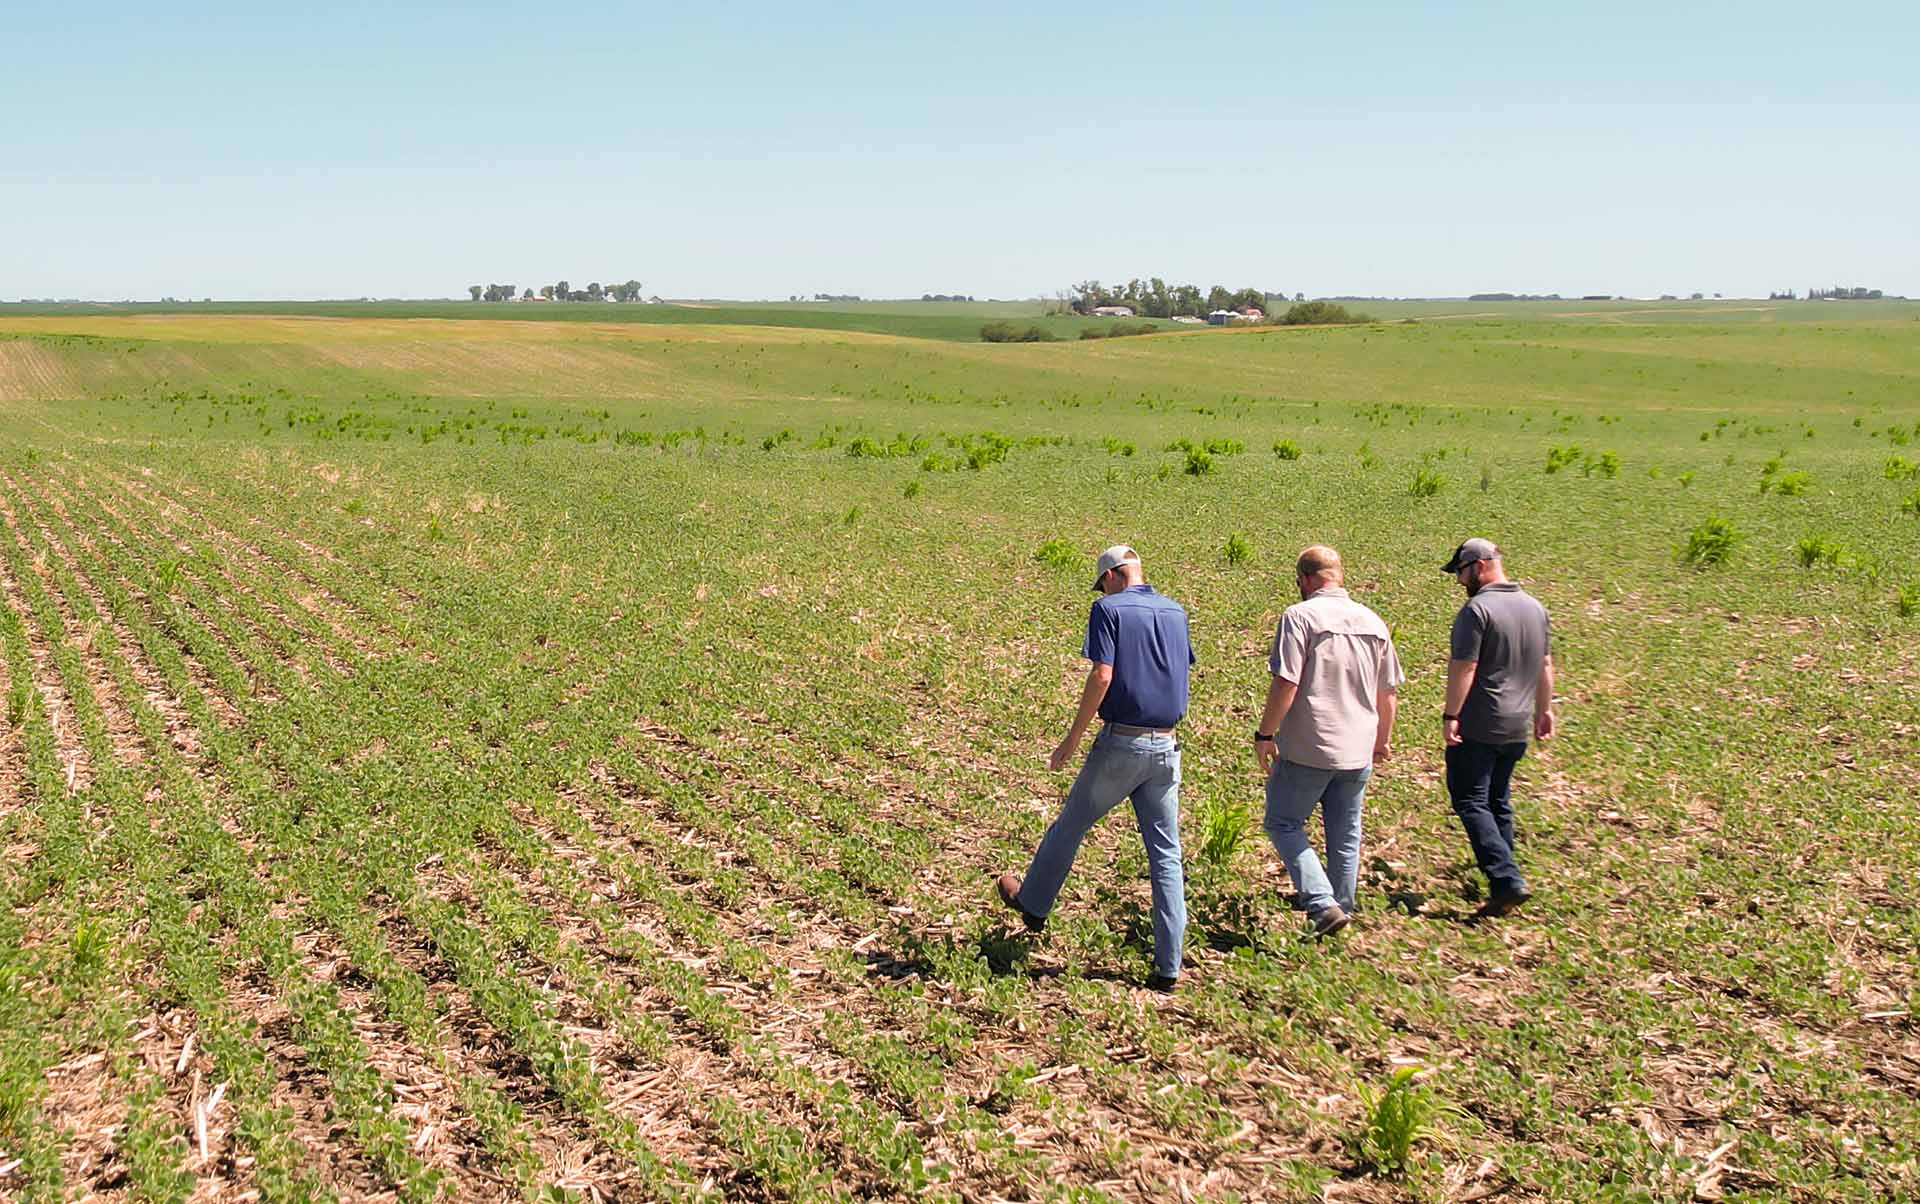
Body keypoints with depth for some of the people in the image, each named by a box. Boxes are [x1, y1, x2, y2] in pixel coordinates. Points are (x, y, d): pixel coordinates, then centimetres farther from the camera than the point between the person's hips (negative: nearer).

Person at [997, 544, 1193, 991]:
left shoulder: (1109, 609, -8)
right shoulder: (1175, 611, 10)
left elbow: (1102, 675, -16)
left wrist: (1072, 738, -10)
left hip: (1121, 743, -5)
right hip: (1166, 746, 5)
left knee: (1069, 826, 17)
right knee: (1165, 854, 7)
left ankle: (1033, 904, 37)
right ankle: (1168, 966, 7)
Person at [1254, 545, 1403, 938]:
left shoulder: (1300, 616, -12)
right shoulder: (1373, 622, 7)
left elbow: (1286, 684, -18)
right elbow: (1388, 692, 13)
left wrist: (1265, 734, -9)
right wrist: (1382, 739, 26)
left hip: (1306, 749, -6)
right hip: (1357, 751, 6)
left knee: (1283, 824, 8)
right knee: (1345, 835, 17)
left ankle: (1322, 904, -5)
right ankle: (1342, 908, 28)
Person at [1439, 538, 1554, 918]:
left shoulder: (1477, 610, -16)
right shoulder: (1535, 608, 11)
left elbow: (1463, 668, -19)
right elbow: (1546, 665, 17)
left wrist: (1450, 716, -16)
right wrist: (1544, 710, 24)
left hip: (1478, 726, -8)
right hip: (1518, 727, 8)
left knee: (1471, 801, -5)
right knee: (1499, 801, 18)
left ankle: (1507, 881, -15)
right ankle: (1500, 875, 24)